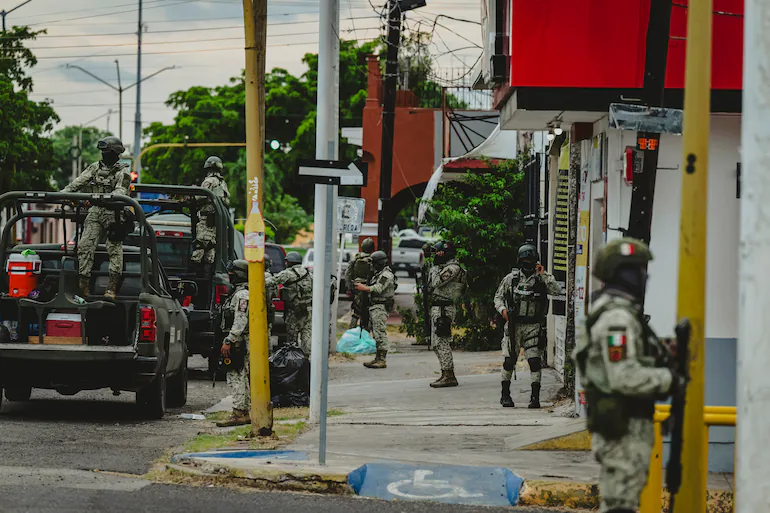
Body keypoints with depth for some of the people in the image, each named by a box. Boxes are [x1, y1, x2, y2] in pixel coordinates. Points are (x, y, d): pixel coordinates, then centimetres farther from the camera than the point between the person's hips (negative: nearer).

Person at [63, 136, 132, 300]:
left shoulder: (123, 172, -1)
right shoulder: (96, 167, 15)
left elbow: (120, 192, -17)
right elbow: (78, 183, 8)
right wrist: (62, 193, -8)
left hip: (113, 214, -4)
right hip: (95, 212, 4)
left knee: (114, 249, -10)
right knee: (85, 245, -9)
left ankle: (112, 288, -12)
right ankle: (83, 285, -12)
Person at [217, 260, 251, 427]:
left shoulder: (242, 295, -15)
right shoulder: (240, 293, 19)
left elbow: (241, 321, -23)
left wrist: (229, 341, -24)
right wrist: (229, 340, 25)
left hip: (239, 342, -11)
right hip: (240, 342, 11)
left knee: (236, 377, -11)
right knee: (241, 377, 13)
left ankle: (238, 414, -12)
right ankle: (246, 412, 16)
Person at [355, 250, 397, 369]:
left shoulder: (386, 275, -12)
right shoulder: (378, 274, 20)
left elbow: (378, 289, -21)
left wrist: (364, 288, -15)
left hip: (380, 308, -11)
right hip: (373, 307, 11)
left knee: (380, 333, -12)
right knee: (376, 334, 12)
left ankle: (382, 360, -14)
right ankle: (377, 358, 16)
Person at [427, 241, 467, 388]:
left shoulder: (453, 267, -12)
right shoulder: (445, 267, 20)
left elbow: (436, 282, -17)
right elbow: (432, 286, 23)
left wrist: (434, 268, -2)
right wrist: (434, 268, 16)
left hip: (443, 309, -11)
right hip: (437, 308, 11)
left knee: (442, 342, -13)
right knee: (437, 344, 12)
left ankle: (448, 376, -14)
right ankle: (447, 375, 15)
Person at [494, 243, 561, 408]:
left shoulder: (542, 278, 4)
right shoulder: (511, 278, 7)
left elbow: (556, 290, -12)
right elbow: (498, 297, 13)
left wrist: (543, 275, -13)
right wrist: (502, 309, -6)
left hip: (533, 326, -1)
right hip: (514, 325, 1)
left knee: (535, 361, -9)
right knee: (509, 361, 4)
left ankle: (535, 396, -6)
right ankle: (505, 394, 19)